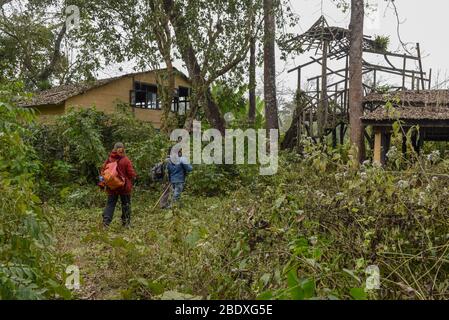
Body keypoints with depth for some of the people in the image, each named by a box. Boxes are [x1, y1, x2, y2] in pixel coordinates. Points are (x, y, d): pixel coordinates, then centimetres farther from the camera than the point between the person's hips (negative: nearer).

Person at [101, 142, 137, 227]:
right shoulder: (126, 160, -13)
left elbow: (103, 170, 2)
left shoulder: (109, 159, -3)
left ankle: (106, 220, -4)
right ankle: (126, 222, 17)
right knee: (126, 204, 11)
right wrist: (134, 176, 10)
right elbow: (131, 173, -11)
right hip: (124, 186, -2)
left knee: (110, 203, 10)